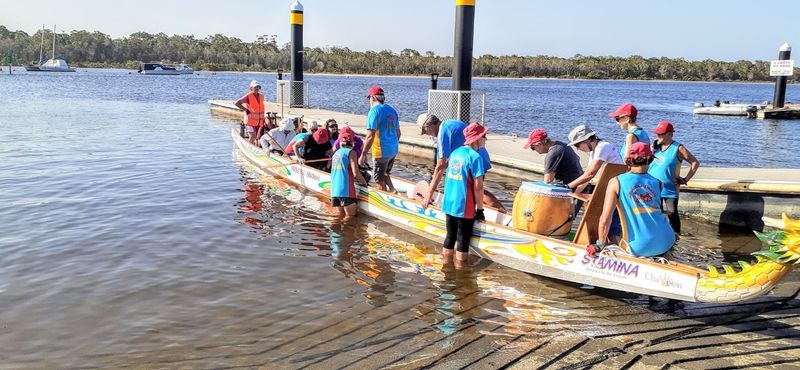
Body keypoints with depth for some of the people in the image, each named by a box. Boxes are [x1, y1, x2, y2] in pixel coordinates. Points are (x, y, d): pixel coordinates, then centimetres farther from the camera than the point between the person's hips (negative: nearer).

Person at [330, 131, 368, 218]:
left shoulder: (335, 154, 19)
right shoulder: (350, 152, -3)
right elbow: (356, 174, -12)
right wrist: (364, 183, 6)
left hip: (334, 190, 7)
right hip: (346, 190, -7)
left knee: (341, 215, 16)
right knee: (351, 216, -3)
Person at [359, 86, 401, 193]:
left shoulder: (374, 111, -14)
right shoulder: (392, 110, 10)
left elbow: (370, 136, -20)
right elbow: (398, 133, 16)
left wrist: (363, 155, -16)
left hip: (381, 151, -7)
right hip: (393, 150, 8)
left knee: (379, 179, 5)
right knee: (385, 174, 25)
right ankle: (393, 190, 9)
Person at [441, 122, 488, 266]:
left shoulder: (454, 153, 8)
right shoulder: (475, 157, -15)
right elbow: (478, 186, -17)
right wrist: (480, 209, -9)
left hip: (449, 205, 7)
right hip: (465, 207, -7)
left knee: (449, 238, 16)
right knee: (463, 241, 4)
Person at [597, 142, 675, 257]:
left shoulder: (616, 182, -2)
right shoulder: (657, 183, 7)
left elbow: (605, 220, -9)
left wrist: (601, 243, 6)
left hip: (640, 248, -4)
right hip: (666, 243, 4)